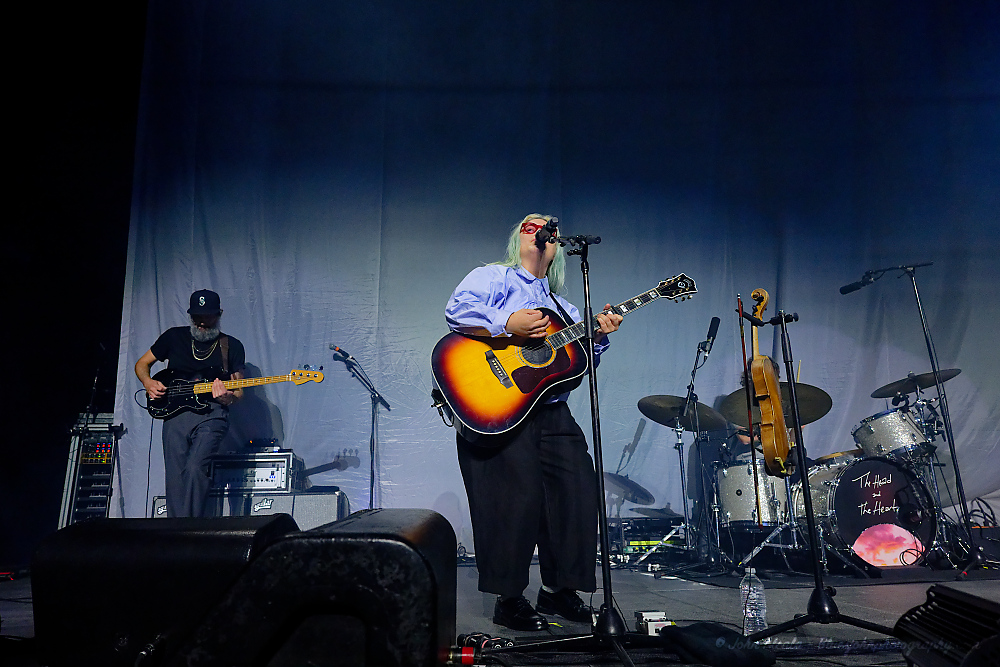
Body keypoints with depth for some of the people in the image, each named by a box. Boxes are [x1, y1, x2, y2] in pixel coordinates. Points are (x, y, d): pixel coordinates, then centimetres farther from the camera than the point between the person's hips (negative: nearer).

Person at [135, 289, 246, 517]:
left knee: (195, 468, -22)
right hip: (174, 411, 2)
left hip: (211, 414, -2)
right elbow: (142, 364, 23)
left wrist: (227, 397, -14)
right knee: (174, 477, -4)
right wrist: (148, 383, 1)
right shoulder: (174, 337, 14)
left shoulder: (232, 346, 10)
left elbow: (238, 392, 9)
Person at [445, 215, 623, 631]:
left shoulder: (561, 306, 24)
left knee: (579, 494, 2)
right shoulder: (496, 277, 5)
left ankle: (557, 589, 19)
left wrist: (598, 335, -1)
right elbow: (457, 311, -13)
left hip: (551, 412, 7)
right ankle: (508, 600, 7)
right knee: (517, 499, -9)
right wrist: (508, 325, -22)